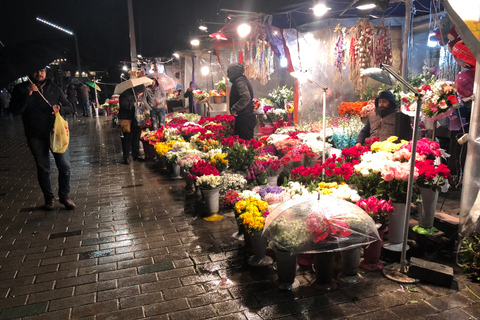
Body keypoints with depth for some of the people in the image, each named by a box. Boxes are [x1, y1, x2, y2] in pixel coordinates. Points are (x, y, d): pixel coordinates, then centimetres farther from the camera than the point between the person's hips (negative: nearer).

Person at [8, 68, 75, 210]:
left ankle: (64, 196, 15)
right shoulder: (21, 89, 2)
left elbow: (69, 108, 11)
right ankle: (49, 198, 22)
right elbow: (14, 111, -8)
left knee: (64, 165, -2)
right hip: (36, 136, -1)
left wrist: (60, 108, -12)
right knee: (43, 168, 7)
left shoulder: (54, 88, 8)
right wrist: (28, 95, -17)